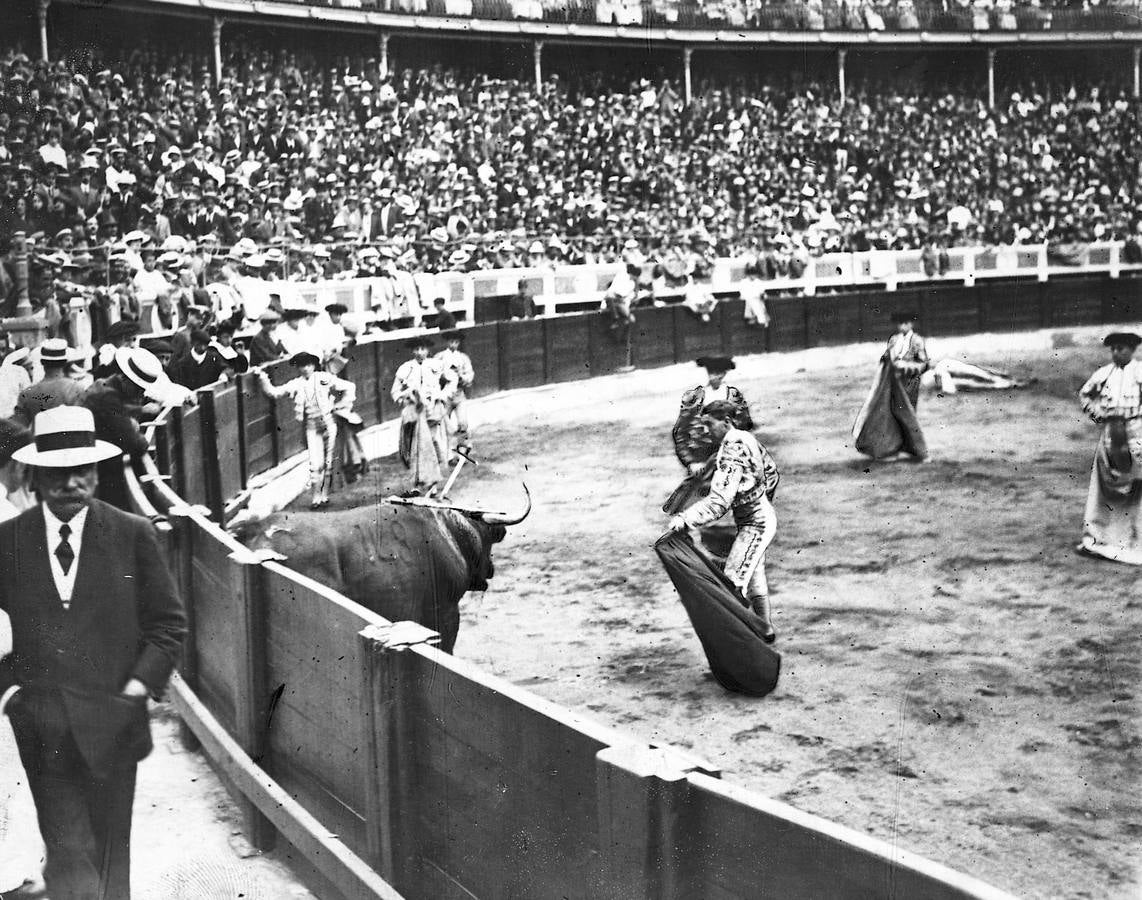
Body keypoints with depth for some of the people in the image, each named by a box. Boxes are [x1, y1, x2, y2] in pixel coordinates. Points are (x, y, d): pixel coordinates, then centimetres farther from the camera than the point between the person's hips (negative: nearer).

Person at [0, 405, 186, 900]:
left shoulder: (133, 535, -1)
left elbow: (168, 623, 3)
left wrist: (138, 687, -6)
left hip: (112, 723, 0)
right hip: (43, 728, 0)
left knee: (110, 854, 12)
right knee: (67, 853, -3)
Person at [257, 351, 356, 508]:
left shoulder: (324, 378, -1)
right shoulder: (296, 384, 4)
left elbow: (349, 387, 3)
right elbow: (273, 392, 1)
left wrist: (339, 405, -1)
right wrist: (262, 378, -10)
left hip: (329, 423, 0)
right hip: (311, 426, 0)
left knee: (328, 461, 5)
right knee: (316, 462, -9)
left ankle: (325, 494, 16)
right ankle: (316, 496, 1)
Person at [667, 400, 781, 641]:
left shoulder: (732, 453, -26)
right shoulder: (746, 439, 2)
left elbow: (719, 502, -33)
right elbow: (772, 473, 17)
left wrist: (685, 520, -38)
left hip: (754, 523, -10)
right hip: (763, 515, 10)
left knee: (734, 579, -9)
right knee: (754, 576, 20)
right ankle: (766, 630, 33)